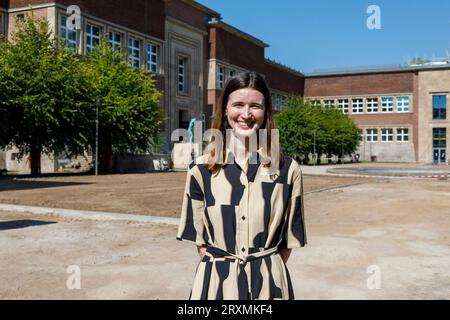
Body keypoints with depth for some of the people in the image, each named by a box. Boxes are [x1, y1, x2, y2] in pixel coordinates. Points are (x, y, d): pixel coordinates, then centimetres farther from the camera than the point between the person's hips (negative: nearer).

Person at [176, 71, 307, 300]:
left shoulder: (288, 170, -4)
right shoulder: (201, 169, -4)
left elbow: (290, 238, 4)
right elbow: (198, 236, 3)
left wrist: (266, 271, 1)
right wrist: (220, 270, -1)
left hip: (269, 283, 0)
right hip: (215, 282, 0)